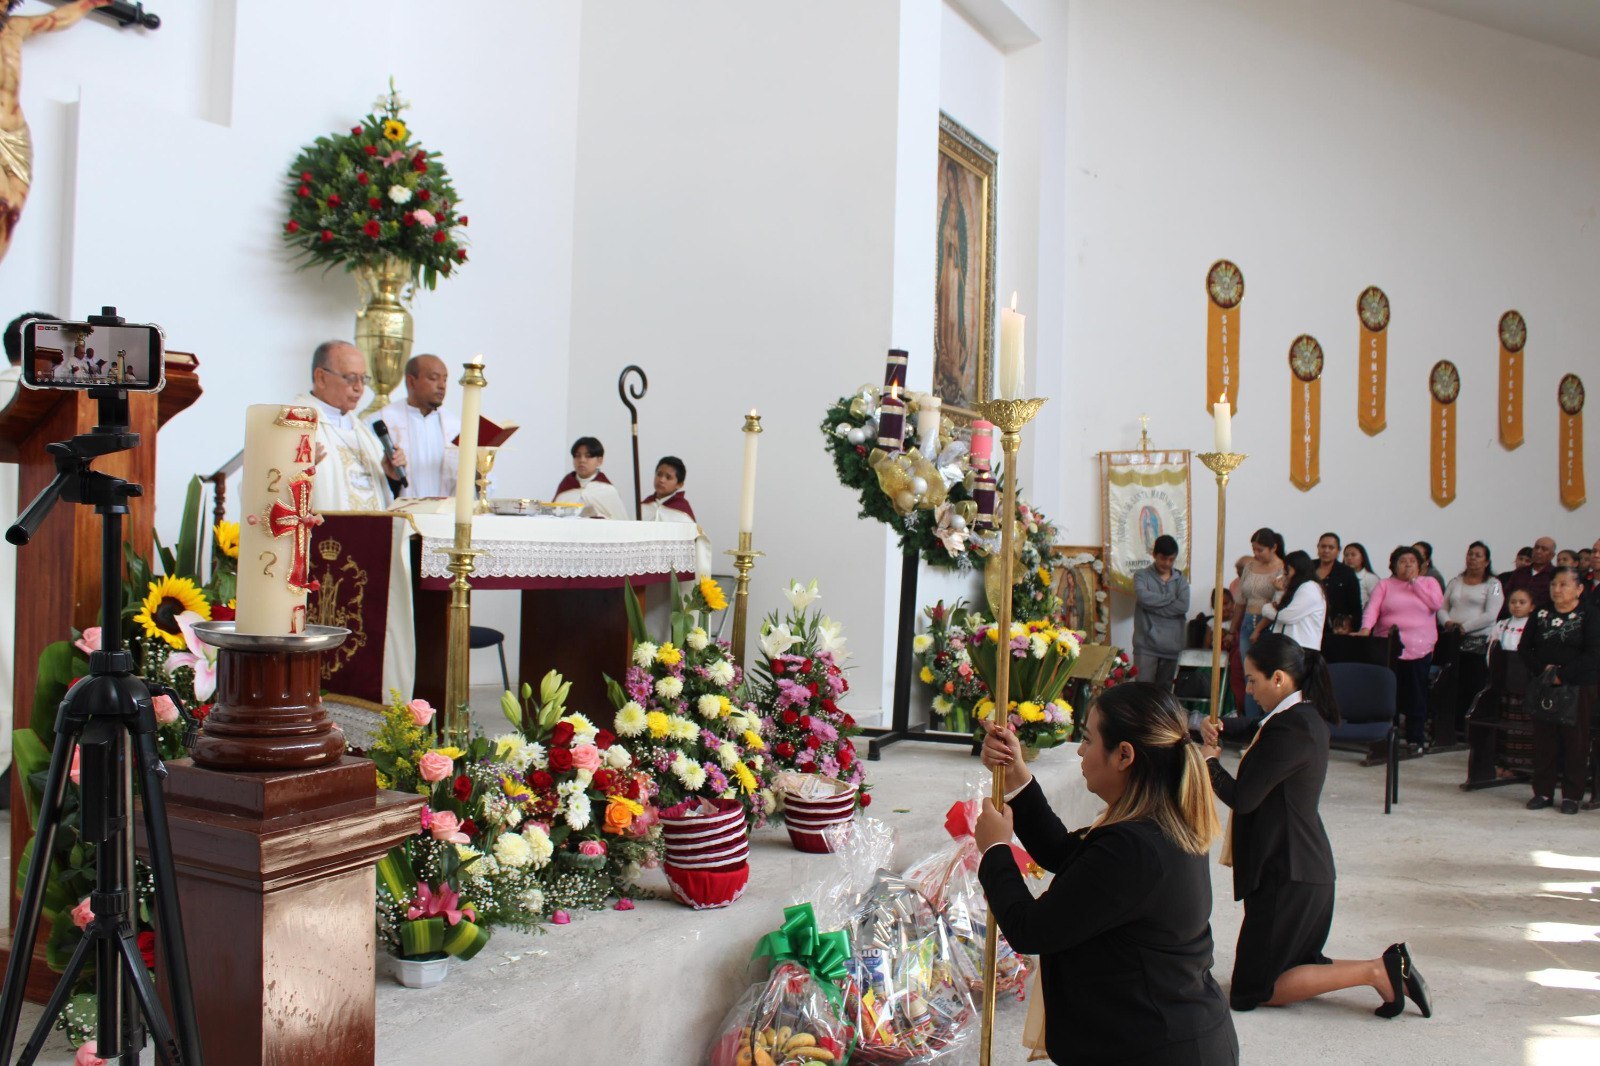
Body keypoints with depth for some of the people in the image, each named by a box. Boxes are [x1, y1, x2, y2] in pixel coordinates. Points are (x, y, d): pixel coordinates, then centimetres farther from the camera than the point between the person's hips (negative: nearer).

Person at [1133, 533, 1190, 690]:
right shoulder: (1142, 576, 2)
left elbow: (1183, 606, -7)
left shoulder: (1181, 580, 10)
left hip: (1171, 645, 3)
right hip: (1146, 644, -3)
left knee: (1164, 690, 11)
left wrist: (1154, 605, -10)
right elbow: (1143, 597, -19)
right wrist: (1170, 598, -8)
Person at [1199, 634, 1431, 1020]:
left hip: (1286, 875, -10)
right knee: (1298, 964, 22)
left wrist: (1209, 761, -4)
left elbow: (1243, 798, -22)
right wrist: (1214, 729, 1)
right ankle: (1388, 968, 8)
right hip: (1309, 866, 10)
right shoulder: (1309, 717, 8)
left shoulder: (1289, 730, -23)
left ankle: (1376, 971, -6)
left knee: (1253, 992, 0)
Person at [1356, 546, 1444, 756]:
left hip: (1419, 649, 1)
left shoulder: (1429, 583, 13)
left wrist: (1415, 581, -4)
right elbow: (1372, 607, -4)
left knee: (1416, 694, 1)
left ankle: (1415, 738, 9)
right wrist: (1366, 628, -21)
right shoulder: (1385, 584, 10)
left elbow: (1436, 603, -6)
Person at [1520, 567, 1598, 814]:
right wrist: (1542, 669, -11)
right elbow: (1524, 648, 5)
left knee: (1574, 739, 1)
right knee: (1543, 738, 5)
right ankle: (1543, 791, 13)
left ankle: (1572, 795, 9)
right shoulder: (1540, 615, 9)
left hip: (1577, 686, -3)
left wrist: (1562, 674, -17)